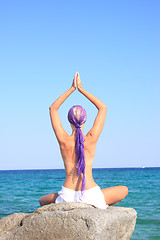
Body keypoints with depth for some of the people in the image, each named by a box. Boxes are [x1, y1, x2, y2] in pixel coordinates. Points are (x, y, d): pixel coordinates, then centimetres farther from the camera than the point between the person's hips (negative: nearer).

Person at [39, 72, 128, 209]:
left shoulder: (63, 140, -5)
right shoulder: (91, 140, -6)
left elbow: (53, 108, 9)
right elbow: (103, 107, 6)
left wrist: (72, 89, 10)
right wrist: (81, 89, 7)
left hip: (67, 196, 1)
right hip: (91, 196, -1)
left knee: (42, 201, 33)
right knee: (124, 190, 24)